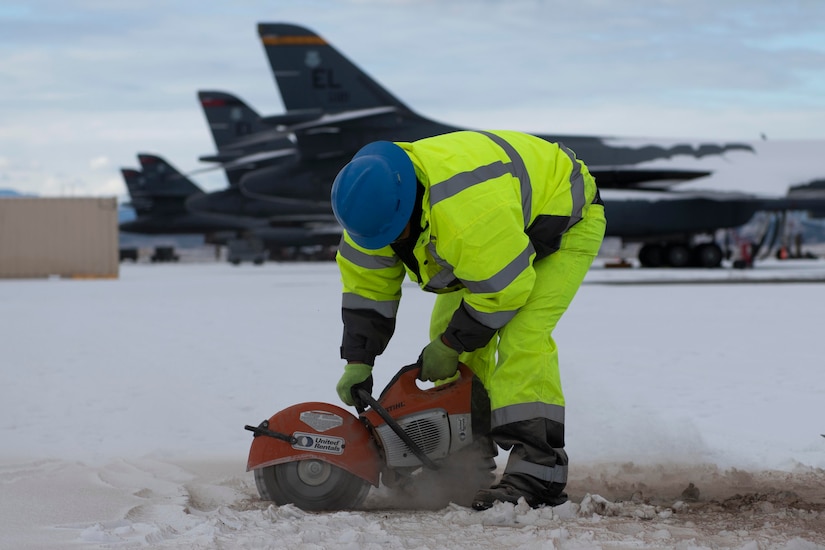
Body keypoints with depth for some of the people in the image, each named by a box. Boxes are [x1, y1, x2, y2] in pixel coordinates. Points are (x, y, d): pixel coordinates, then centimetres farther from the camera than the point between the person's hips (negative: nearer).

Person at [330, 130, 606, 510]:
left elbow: (504, 289, -33)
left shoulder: (466, 210, -45)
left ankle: (538, 469, -26)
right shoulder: (377, 201, -19)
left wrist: (450, 347, -20)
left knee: (521, 337, -25)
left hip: (565, 220, -8)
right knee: (448, 329, 1)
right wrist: (358, 362, -11)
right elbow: (366, 282, -7)